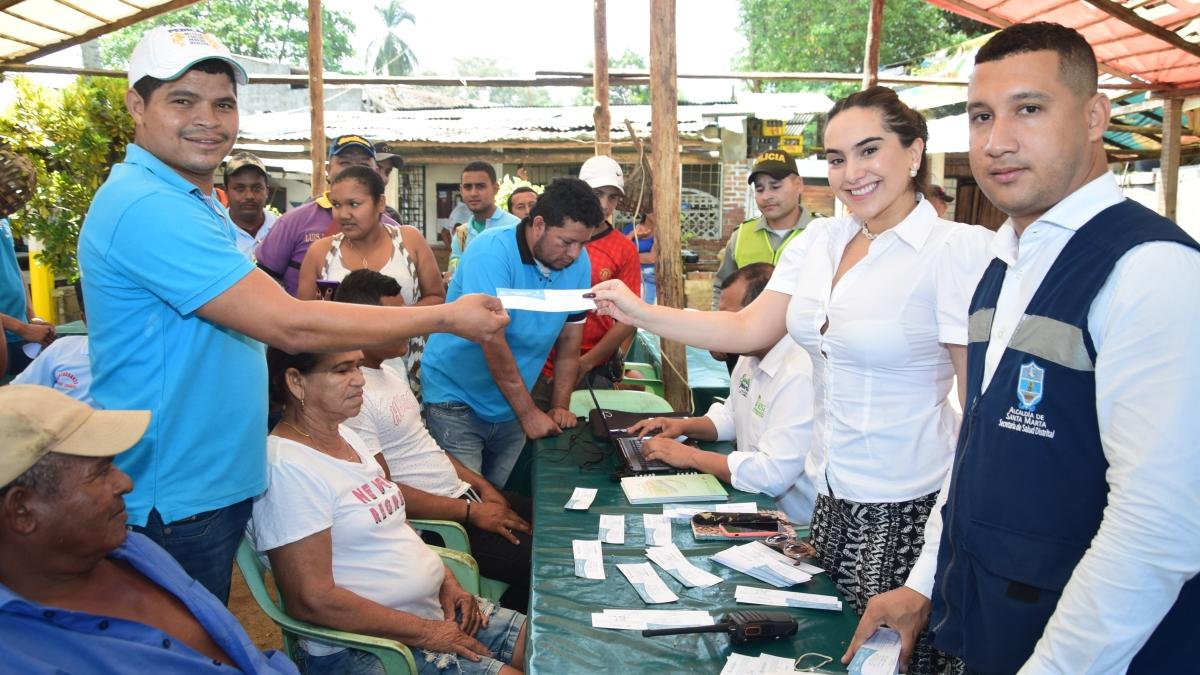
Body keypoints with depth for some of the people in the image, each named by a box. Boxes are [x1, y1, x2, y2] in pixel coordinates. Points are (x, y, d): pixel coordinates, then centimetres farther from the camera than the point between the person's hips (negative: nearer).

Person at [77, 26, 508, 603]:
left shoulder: (196, 203, 11)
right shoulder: (147, 207, -24)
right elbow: (290, 326, -28)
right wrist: (447, 318, -22)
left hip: (219, 485, 10)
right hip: (174, 505, -9)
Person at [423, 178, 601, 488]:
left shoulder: (579, 263, -5)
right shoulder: (493, 252, -22)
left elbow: (570, 339, 4)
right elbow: (492, 341, -25)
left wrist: (560, 407, -1)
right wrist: (529, 413, -19)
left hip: (512, 405, 5)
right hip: (456, 402, -5)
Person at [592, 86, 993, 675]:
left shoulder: (959, 250, -15)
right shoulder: (818, 241, 5)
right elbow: (748, 329, 5)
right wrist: (640, 313, 0)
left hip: (905, 513, -6)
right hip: (832, 498, 6)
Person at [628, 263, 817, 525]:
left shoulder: (801, 376, -27)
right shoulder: (752, 356, 6)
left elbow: (772, 475, -31)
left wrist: (691, 457, -20)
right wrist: (685, 425, 5)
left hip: (790, 523, -8)